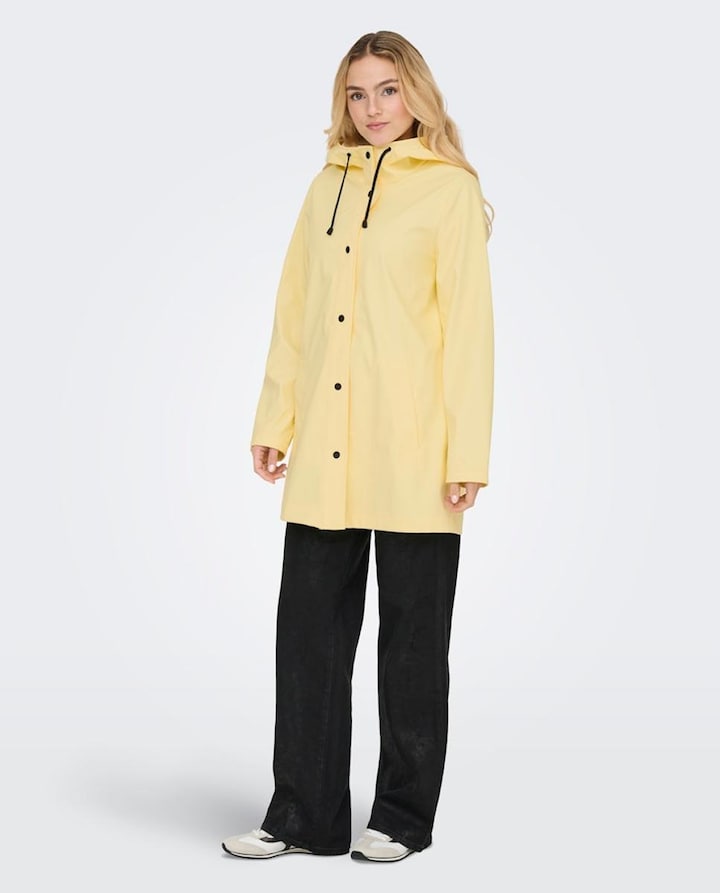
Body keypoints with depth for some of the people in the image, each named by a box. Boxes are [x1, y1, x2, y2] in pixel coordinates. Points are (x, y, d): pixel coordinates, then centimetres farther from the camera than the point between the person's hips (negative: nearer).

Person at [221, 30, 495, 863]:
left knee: (412, 636, 6)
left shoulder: (451, 189, -1)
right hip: (323, 453, 5)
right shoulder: (327, 186, 13)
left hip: (412, 455, -4)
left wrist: (469, 453, -12)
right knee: (309, 626, 7)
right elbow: (293, 313, 14)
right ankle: (305, 815, 18)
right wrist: (272, 420, 9)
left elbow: (469, 326, -7)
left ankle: (403, 816, 20)